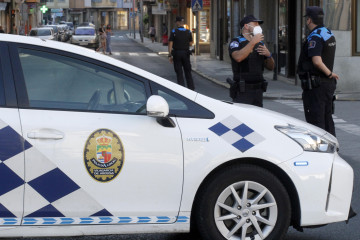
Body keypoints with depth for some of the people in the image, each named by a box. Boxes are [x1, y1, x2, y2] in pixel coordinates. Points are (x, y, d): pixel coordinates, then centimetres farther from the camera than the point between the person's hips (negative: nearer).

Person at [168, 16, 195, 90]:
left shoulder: (173, 32, -8)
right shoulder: (188, 32, -1)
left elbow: (170, 44, -9)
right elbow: (190, 44, 3)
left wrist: (170, 55, -6)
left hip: (176, 53, -2)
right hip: (186, 53, 2)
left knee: (179, 72, 3)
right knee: (188, 71, 14)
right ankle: (191, 87, 15)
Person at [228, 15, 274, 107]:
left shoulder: (260, 44, 16)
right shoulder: (236, 42, -2)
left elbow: (271, 67, 15)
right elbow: (238, 57, -25)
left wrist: (268, 55, -5)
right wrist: (253, 42, -25)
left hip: (258, 92, 6)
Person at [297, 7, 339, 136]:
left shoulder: (314, 37, -17)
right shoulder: (329, 34, 14)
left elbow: (317, 61, -28)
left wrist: (330, 73, -17)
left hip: (315, 85, -9)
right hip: (328, 83, 9)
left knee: (315, 121, -6)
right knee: (327, 118, 15)